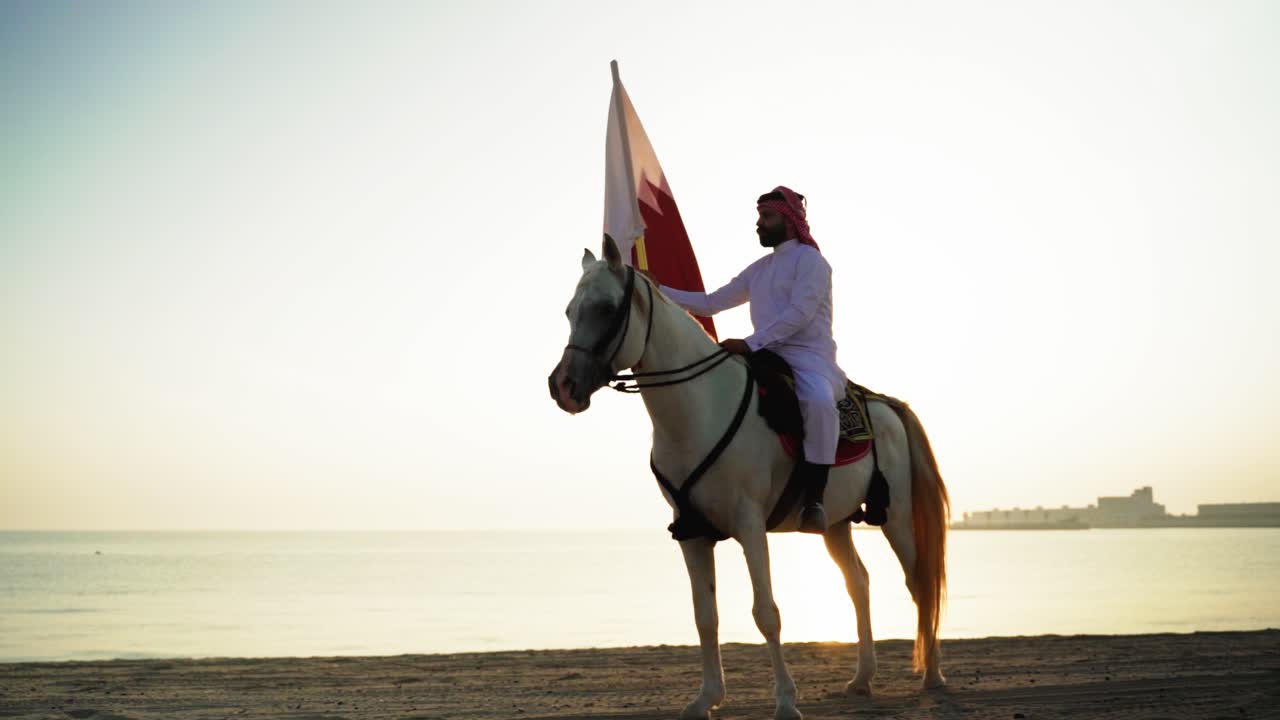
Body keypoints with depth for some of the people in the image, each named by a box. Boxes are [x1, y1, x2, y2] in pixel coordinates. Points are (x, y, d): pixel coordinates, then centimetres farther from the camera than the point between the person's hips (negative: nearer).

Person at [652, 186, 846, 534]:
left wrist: (750, 343, -24)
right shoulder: (759, 270, 22)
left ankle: (813, 500, -36)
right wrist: (657, 291, 16)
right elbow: (711, 303, 23)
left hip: (809, 360, -8)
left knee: (819, 401, -39)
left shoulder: (809, 259, -1)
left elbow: (799, 313, -16)